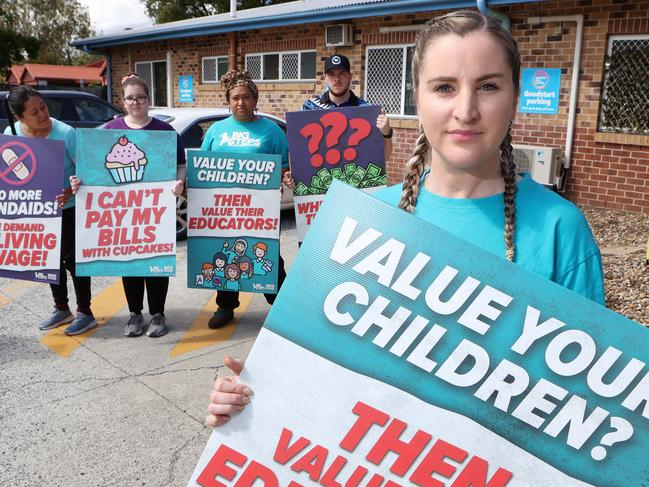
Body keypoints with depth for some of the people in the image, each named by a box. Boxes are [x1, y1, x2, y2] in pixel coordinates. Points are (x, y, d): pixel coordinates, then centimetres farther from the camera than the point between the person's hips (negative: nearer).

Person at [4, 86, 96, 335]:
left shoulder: (65, 133, -22)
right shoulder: (11, 134, -8)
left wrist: (70, 192, -34)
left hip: (68, 209, -5)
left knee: (72, 258, 1)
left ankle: (85, 312, 16)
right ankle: (61, 309, 32)